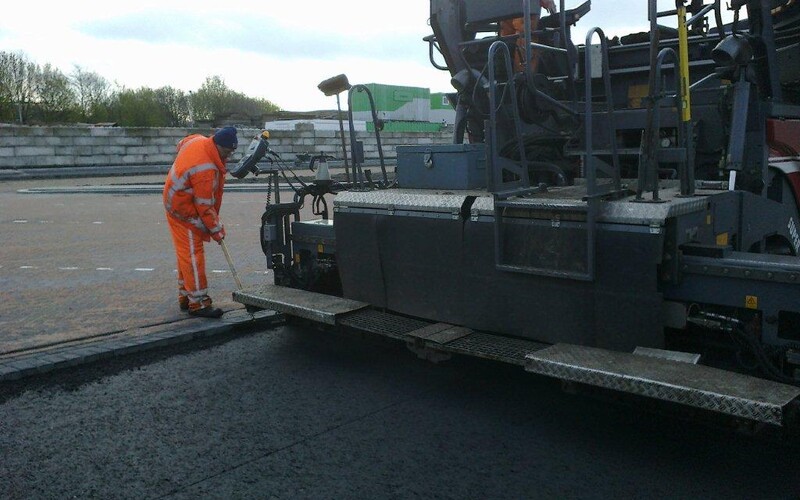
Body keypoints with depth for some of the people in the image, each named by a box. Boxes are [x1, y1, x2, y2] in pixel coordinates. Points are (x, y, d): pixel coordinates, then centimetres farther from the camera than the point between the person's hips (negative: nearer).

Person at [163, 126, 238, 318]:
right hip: (185, 212, -10)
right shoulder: (206, 171, -32)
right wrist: (216, 229, -15)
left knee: (187, 252, 16)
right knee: (193, 255, -7)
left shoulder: (198, 140, -5)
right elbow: (205, 205, -26)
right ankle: (198, 303, -4)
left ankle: (185, 297, 25)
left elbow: (181, 144, 21)